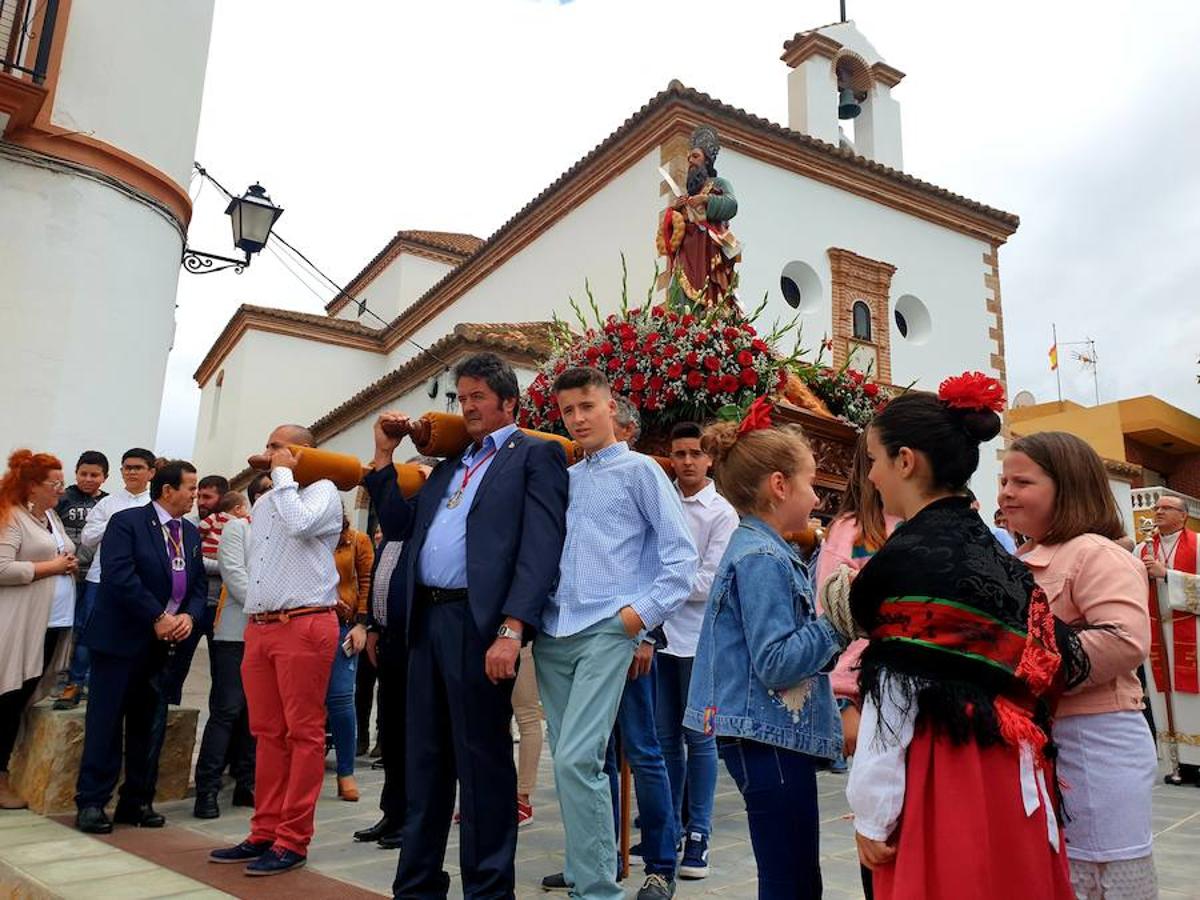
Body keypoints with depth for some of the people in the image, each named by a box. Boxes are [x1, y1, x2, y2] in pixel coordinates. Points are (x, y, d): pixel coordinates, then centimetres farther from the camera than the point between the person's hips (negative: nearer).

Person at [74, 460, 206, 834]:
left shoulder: (191, 533, 11)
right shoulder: (126, 522, -9)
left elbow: (199, 584, 12)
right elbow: (119, 576, -20)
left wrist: (189, 616, -8)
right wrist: (158, 617, -19)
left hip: (164, 642, 6)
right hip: (121, 638, -6)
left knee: (150, 726, 10)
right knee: (105, 722, 1)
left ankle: (137, 802, 20)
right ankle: (91, 803, 12)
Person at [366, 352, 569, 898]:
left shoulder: (536, 455, 0)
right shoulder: (451, 462, 23)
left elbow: (540, 547, -12)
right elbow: (399, 525, 22)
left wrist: (512, 629, -22)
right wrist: (384, 455, 15)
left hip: (479, 622, -7)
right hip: (427, 620, 7)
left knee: (482, 761, 1)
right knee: (425, 760, 14)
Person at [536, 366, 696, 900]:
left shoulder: (639, 470, 1)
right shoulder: (562, 480, 16)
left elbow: (681, 553, -4)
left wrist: (644, 613, -11)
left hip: (606, 632, -6)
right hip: (552, 634, 6)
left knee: (577, 760, -15)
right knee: (570, 762, 11)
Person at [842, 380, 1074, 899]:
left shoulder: (907, 559, -17)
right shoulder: (994, 550, 7)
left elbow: (894, 705, -17)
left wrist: (872, 815, -10)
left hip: (940, 778, -8)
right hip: (1010, 772, 8)